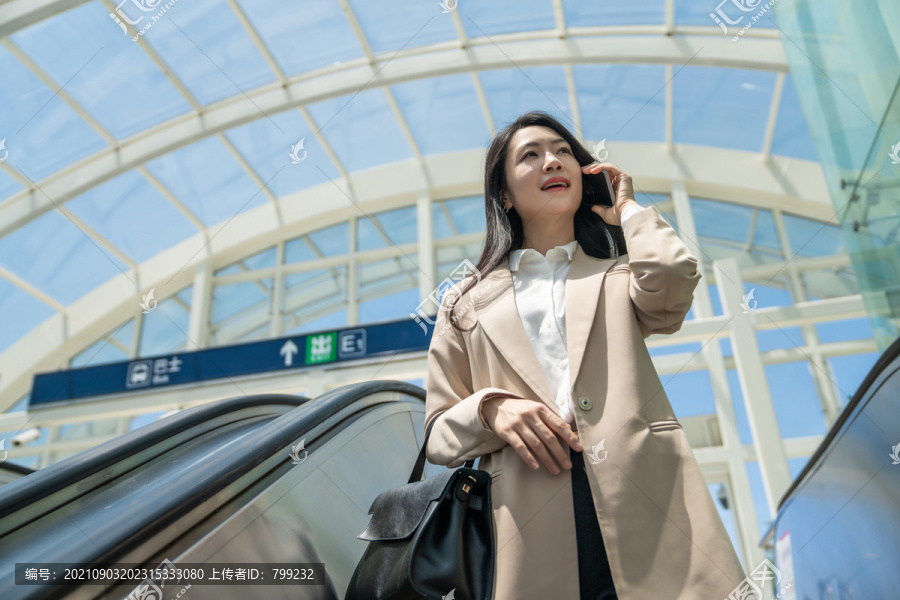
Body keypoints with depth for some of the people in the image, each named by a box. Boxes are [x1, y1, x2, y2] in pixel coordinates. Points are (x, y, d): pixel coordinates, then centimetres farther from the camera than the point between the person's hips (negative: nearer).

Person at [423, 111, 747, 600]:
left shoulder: (622, 275, 19)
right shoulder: (467, 304, 16)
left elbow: (674, 278, -7)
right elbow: (439, 436, 13)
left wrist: (626, 209, 10)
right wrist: (490, 409, -9)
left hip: (647, 502, 1)